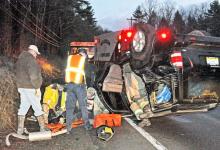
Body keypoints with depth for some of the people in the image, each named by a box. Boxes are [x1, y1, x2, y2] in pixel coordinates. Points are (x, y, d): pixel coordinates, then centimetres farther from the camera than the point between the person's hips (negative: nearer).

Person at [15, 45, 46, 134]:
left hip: (21, 87, 9)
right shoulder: (30, 59, -14)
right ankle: (43, 128, 9)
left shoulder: (20, 60, 16)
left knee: (23, 107, 12)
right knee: (37, 108, 1)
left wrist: (20, 86, 21)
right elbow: (34, 75, -21)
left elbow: (18, 74, 19)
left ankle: (20, 129, 14)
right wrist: (37, 88, -17)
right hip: (30, 88, -9)